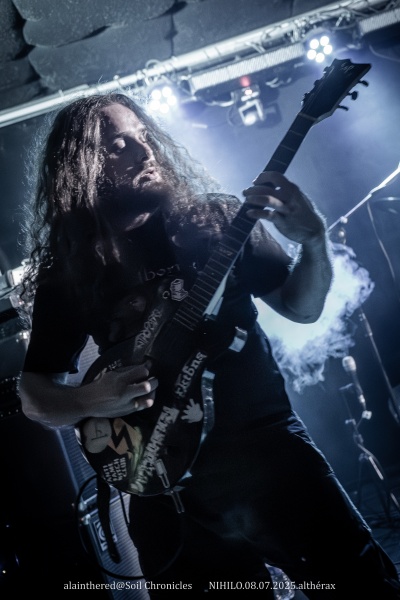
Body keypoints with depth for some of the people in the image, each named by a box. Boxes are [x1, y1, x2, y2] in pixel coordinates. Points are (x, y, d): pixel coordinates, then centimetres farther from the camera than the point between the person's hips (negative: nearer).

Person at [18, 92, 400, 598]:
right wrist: (90, 401, -13)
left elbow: (301, 306, 9)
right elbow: (33, 393, 8)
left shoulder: (214, 220, 5)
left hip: (271, 447, 1)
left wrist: (315, 242, -10)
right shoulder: (72, 272, 4)